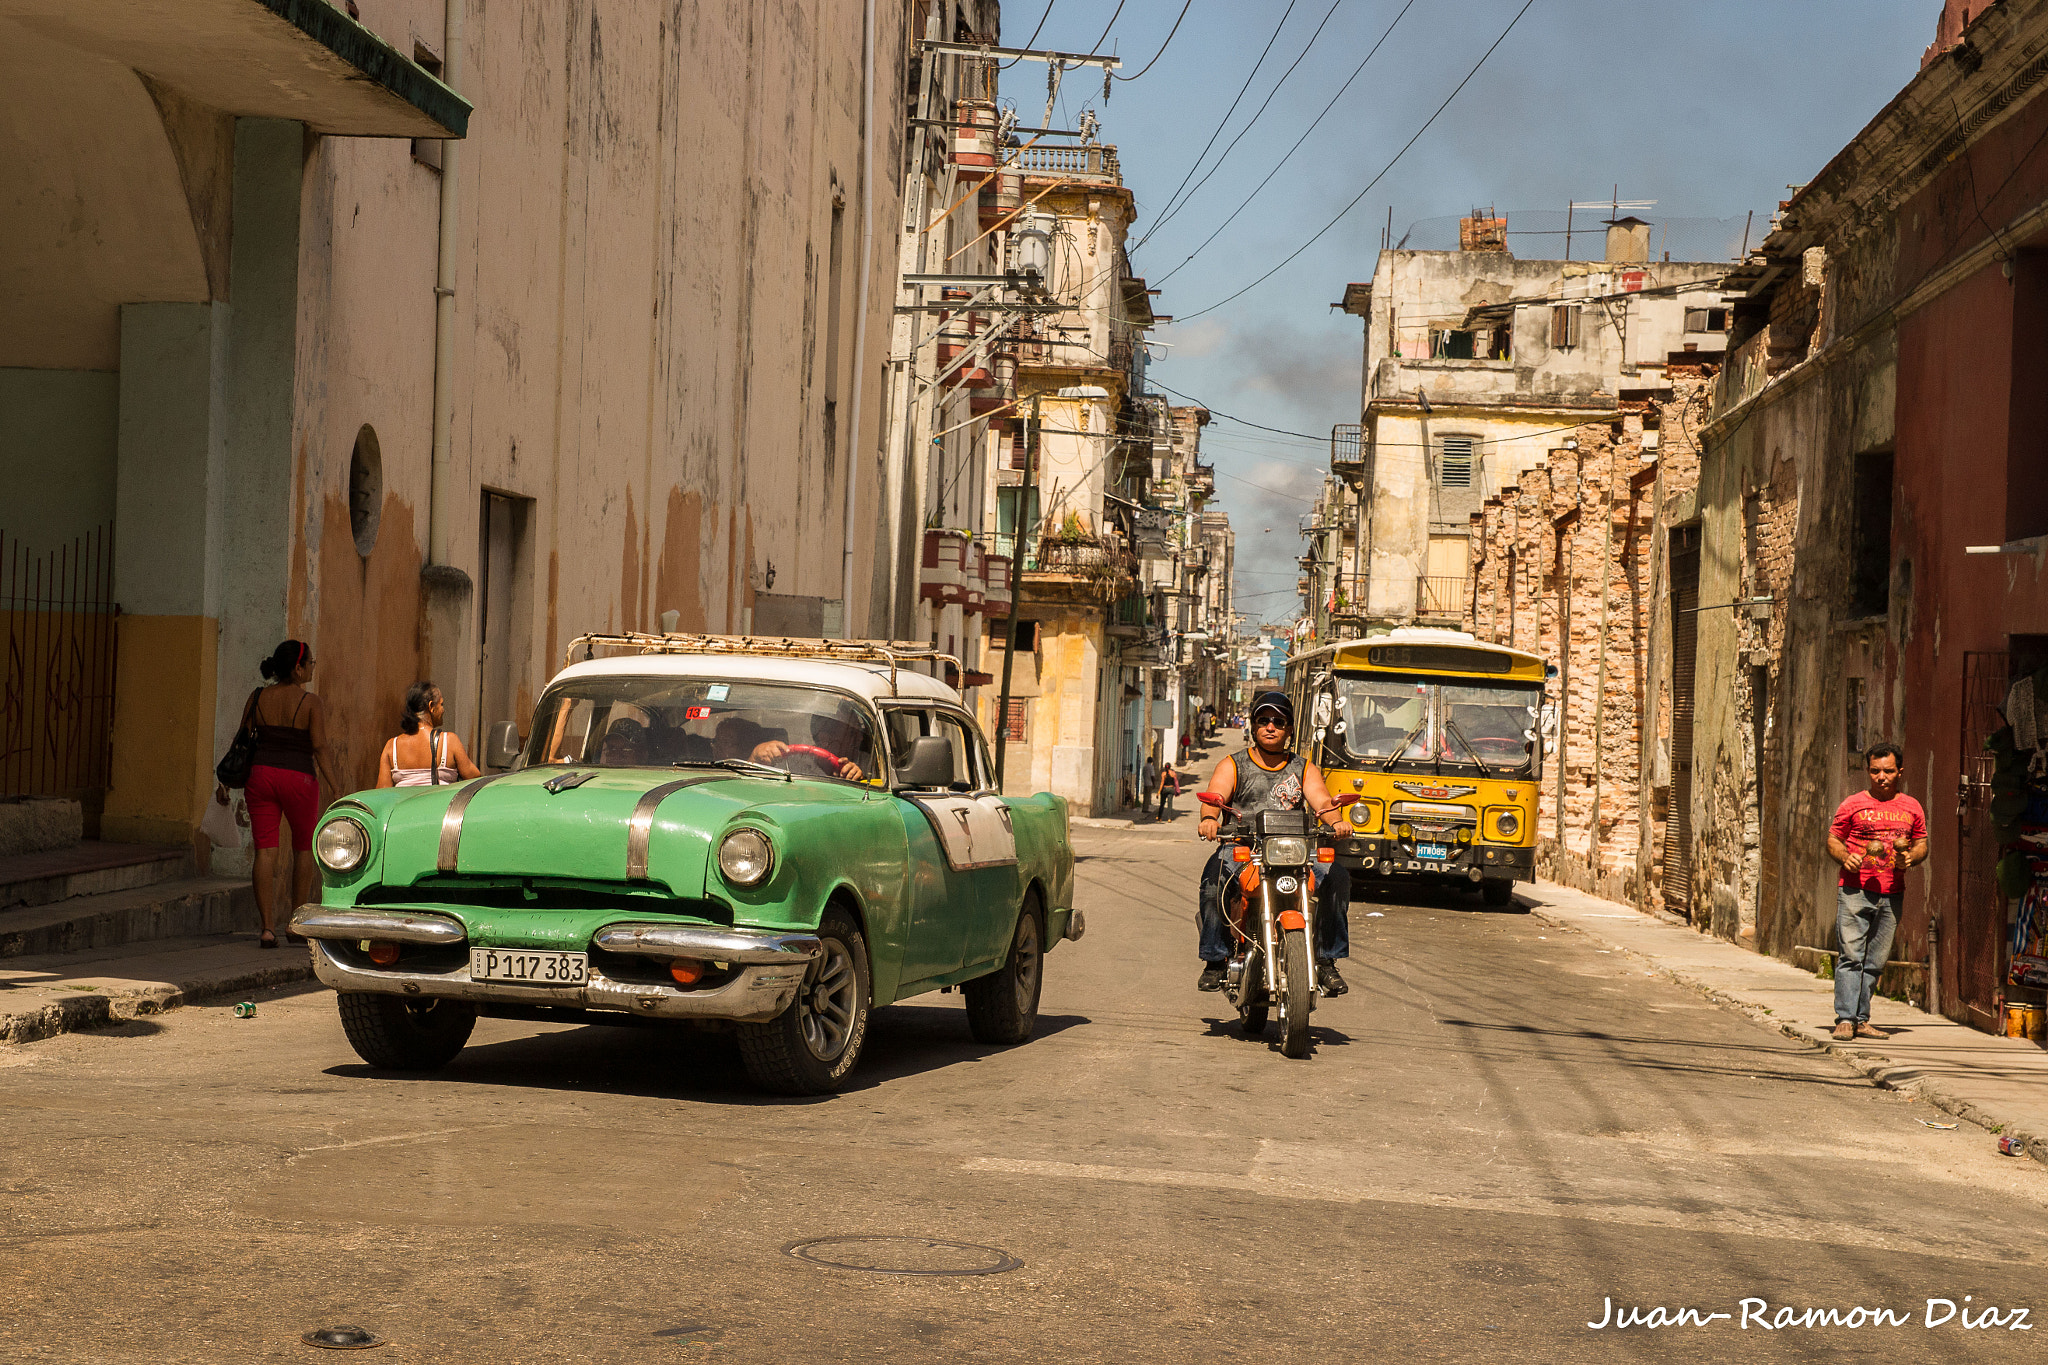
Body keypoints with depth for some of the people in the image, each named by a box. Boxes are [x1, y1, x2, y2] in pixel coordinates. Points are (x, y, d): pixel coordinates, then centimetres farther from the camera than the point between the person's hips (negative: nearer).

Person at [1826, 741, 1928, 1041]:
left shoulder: (1911, 808, 12)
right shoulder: (1853, 805, 3)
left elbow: (1922, 844, 19)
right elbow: (1833, 840, 6)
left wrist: (1911, 857, -4)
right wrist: (1845, 857, -14)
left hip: (1890, 894, 3)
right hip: (1855, 891, -3)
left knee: (1875, 960, 6)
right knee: (1851, 955, -9)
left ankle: (1861, 1019, 13)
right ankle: (1845, 1019, -9)